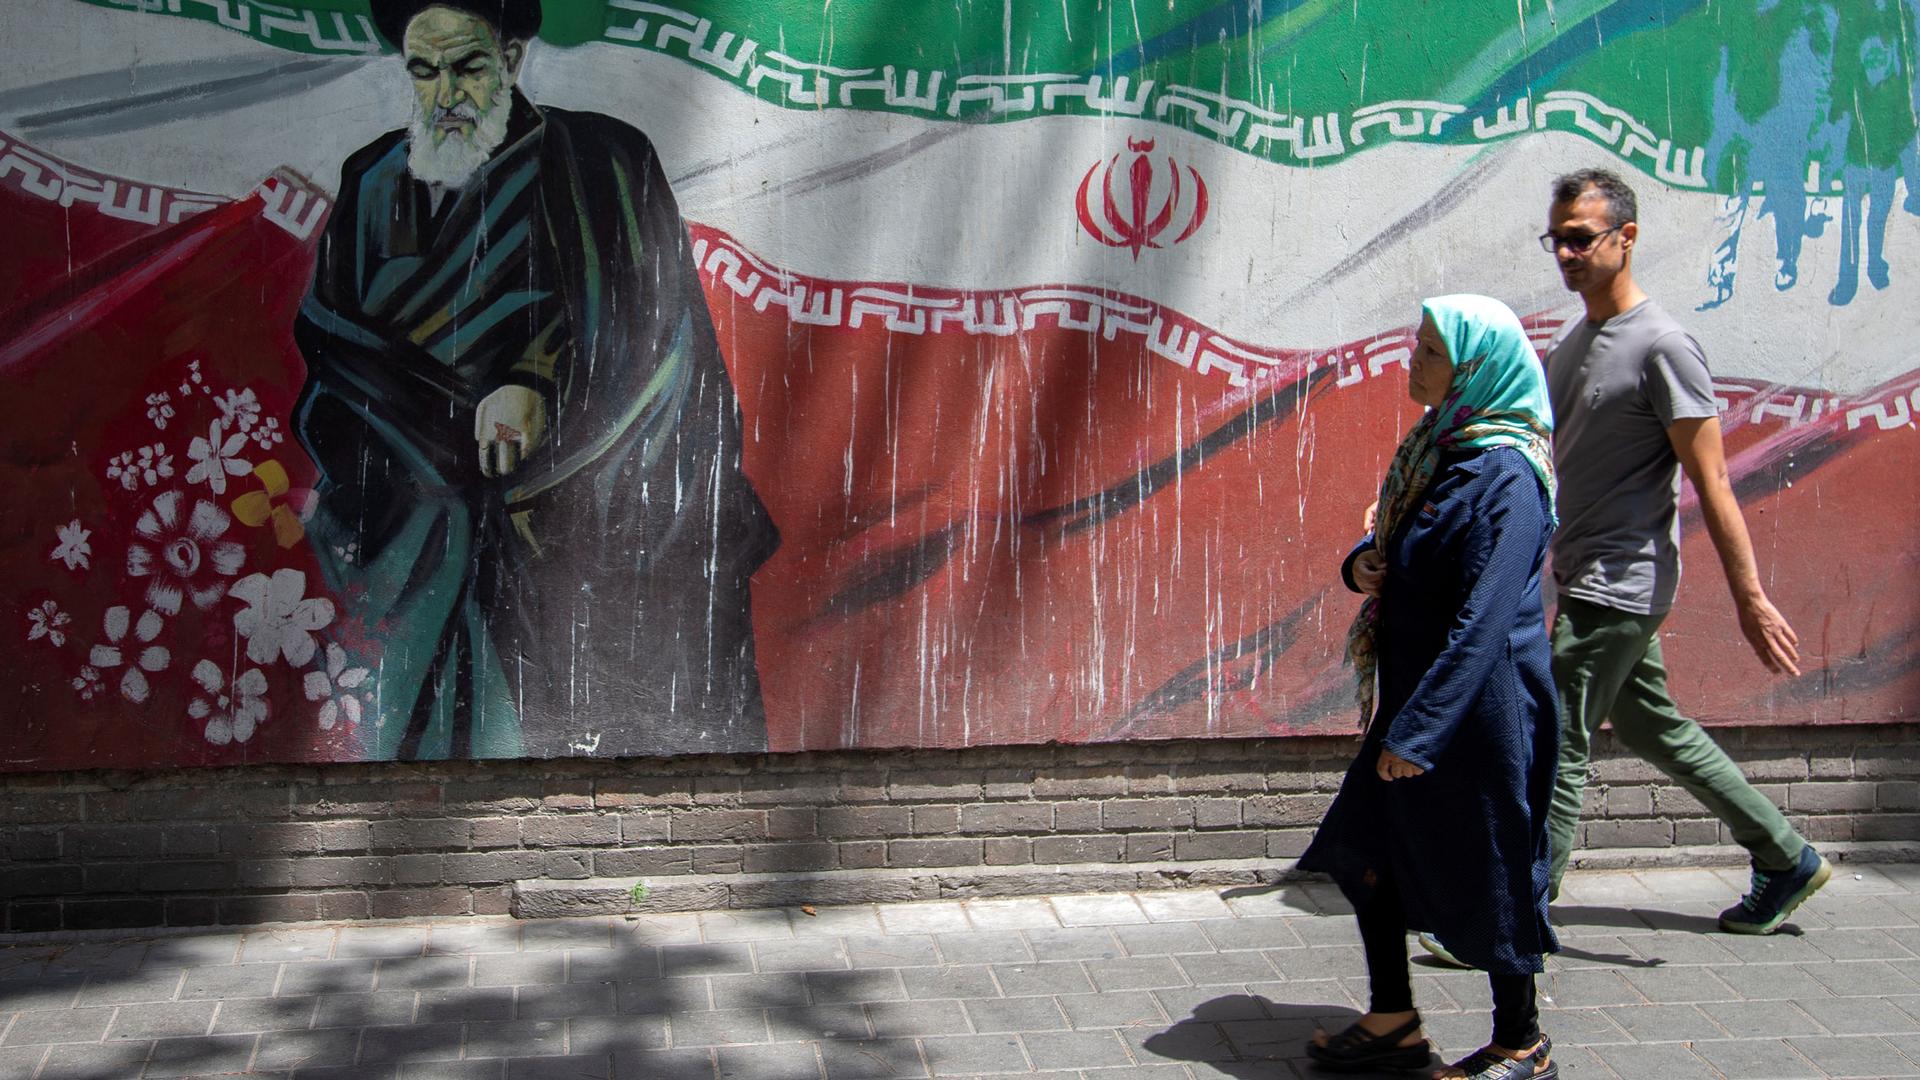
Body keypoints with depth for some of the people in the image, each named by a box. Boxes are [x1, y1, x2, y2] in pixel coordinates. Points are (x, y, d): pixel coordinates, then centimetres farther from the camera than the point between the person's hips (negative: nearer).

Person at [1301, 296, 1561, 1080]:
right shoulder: (1436, 446, 7)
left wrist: (1419, 731, -25)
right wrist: (1363, 564, -2)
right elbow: (1398, 542, 22)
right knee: (1368, 848, 13)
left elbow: (1484, 618, -25)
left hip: (1479, 708, -9)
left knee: (1487, 872, 4)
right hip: (1416, 693, 9)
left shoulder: (1503, 473, -21)